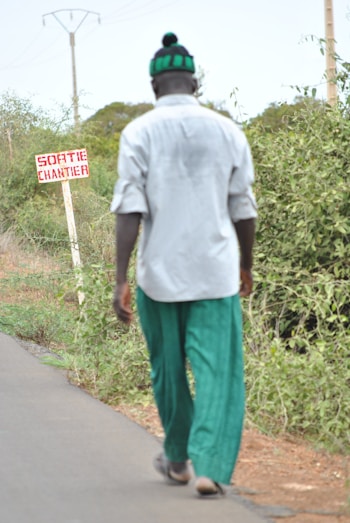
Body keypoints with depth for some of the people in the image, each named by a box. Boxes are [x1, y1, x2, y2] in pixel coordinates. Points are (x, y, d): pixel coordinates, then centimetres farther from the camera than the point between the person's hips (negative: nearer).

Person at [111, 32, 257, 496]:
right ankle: (210, 466, -14)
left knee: (168, 370, 15)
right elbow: (244, 211, 7)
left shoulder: (139, 133, -4)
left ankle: (178, 460, 29)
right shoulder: (227, 132, 2)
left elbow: (128, 210, -11)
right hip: (215, 272, 0)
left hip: (158, 273, 0)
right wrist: (246, 266, 22)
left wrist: (120, 280, -10)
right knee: (218, 370, 0)